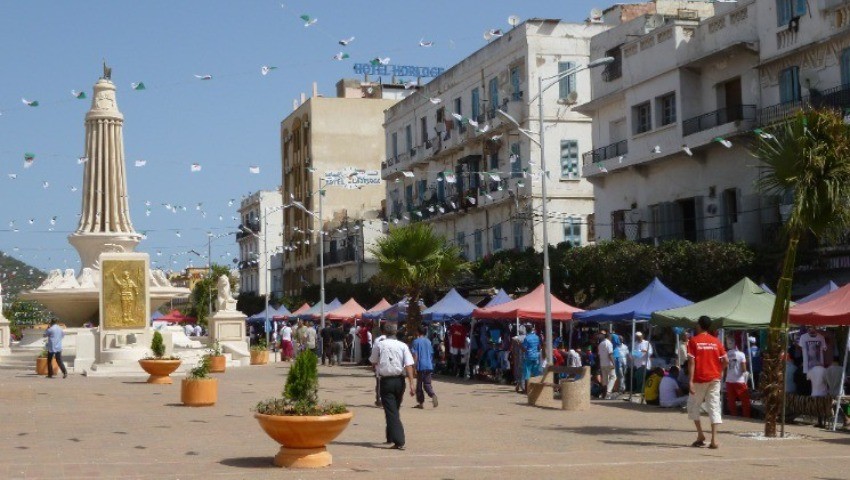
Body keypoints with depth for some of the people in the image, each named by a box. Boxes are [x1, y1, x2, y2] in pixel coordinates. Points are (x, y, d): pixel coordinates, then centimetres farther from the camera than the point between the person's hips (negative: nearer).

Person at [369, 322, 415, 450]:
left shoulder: (379, 345, -3)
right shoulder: (403, 346, -1)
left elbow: (373, 363, 8)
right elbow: (409, 366, -8)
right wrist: (411, 385, -9)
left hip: (385, 381, -3)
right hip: (399, 380, 3)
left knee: (391, 412, -3)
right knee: (395, 410, 21)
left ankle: (399, 441, -14)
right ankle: (391, 437, 33)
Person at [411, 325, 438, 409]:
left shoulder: (416, 341, -5)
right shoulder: (428, 342, 11)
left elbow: (415, 355, -10)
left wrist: (414, 367, -10)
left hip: (420, 366, -4)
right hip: (429, 366, 4)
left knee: (419, 384, 7)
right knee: (427, 384, 6)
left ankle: (420, 403, 11)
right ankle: (433, 395, -22)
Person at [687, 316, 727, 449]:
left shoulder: (693, 341, -4)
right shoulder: (716, 341, 6)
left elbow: (691, 362, -11)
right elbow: (725, 360, 2)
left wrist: (690, 381, -13)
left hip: (699, 379, -3)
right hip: (714, 378, 3)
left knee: (693, 406, 14)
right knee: (714, 408, 1)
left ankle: (700, 435, 6)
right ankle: (714, 439, -9)